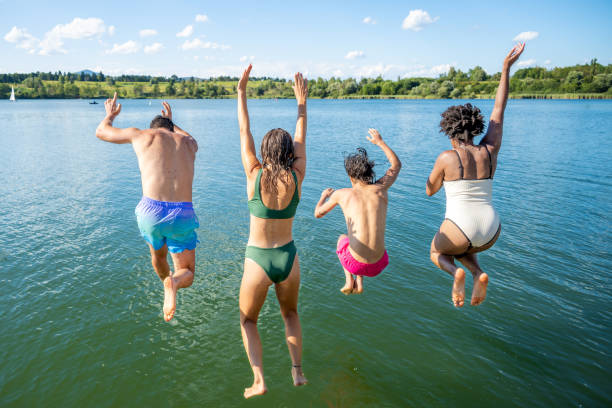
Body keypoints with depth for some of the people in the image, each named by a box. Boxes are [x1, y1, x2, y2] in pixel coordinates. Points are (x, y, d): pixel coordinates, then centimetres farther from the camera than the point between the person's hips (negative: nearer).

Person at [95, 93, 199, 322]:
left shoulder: (143, 135, 12)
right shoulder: (188, 143, 20)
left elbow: (101, 132, 29)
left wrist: (110, 115, 50)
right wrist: (172, 122, 63)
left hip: (151, 211, 0)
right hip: (182, 215, 0)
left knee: (158, 255, 34)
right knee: (187, 276, 12)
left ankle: (167, 281, 56)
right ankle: (173, 283, -22)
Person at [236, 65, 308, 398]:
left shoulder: (255, 176, -14)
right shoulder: (296, 178, -10)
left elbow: (244, 133, -4)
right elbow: (301, 139, 4)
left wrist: (241, 92, 3)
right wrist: (302, 101, 14)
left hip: (258, 261, -2)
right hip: (288, 258, 2)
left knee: (247, 321, 22)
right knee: (290, 314, 30)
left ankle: (259, 380, 12)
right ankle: (298, 371, 27)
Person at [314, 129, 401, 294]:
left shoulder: (342, 194, -5)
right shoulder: (380, 188, 0)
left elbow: (318, 213, 11)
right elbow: (397, 164, 20)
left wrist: (324, 196, 30)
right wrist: (380, 142, 28)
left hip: (355, 264, -2)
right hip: (378, 265, 2)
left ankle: (349, 281, 25)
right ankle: (359, 284, 31)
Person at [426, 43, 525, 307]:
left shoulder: (446, 158, -10)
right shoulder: (490, 151, 3)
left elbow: (430, 190, 4)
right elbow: (499, 110, 12)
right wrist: (506, 68, 16)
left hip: (461, 228, -5)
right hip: (491, 231, 5)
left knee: (436, 252, 29)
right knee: (459, 248, 37)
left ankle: (455, 273, -5)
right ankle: (479, 275, 7)